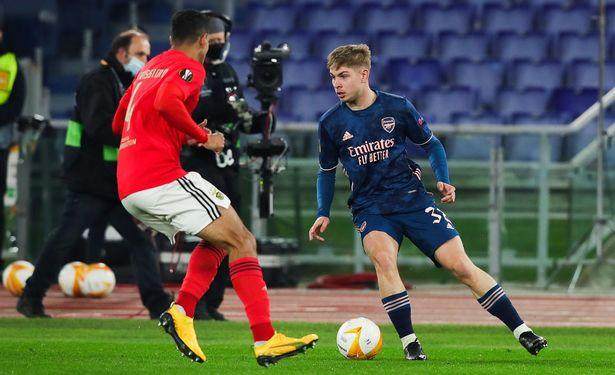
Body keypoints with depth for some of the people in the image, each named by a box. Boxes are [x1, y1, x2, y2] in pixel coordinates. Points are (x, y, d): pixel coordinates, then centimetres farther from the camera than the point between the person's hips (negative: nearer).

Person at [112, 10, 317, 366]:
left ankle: (181, 313, 1)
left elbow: (119, 124, 31)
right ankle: (265, 341, -19)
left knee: (218, 240, 21)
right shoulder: (189, 67, -2)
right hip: (162, 176, -9)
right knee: (241, 240, -8)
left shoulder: (150, 67, 25)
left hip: (128, 188, 9)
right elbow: (166, 102, -23)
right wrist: (202, 136, -11)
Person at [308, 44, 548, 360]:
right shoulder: (331, 123, 0)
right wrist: (323, 213, 6)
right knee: (383, 258, -31)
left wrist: (442, 180, -4)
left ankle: (522, 331, 1)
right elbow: (327, 171, 16)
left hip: (411, 198, 0)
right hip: (369, 208, 0)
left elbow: (430, 144, 11)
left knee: (459, 264, -8)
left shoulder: (397, 107, -3)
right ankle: (409, 343, -23)